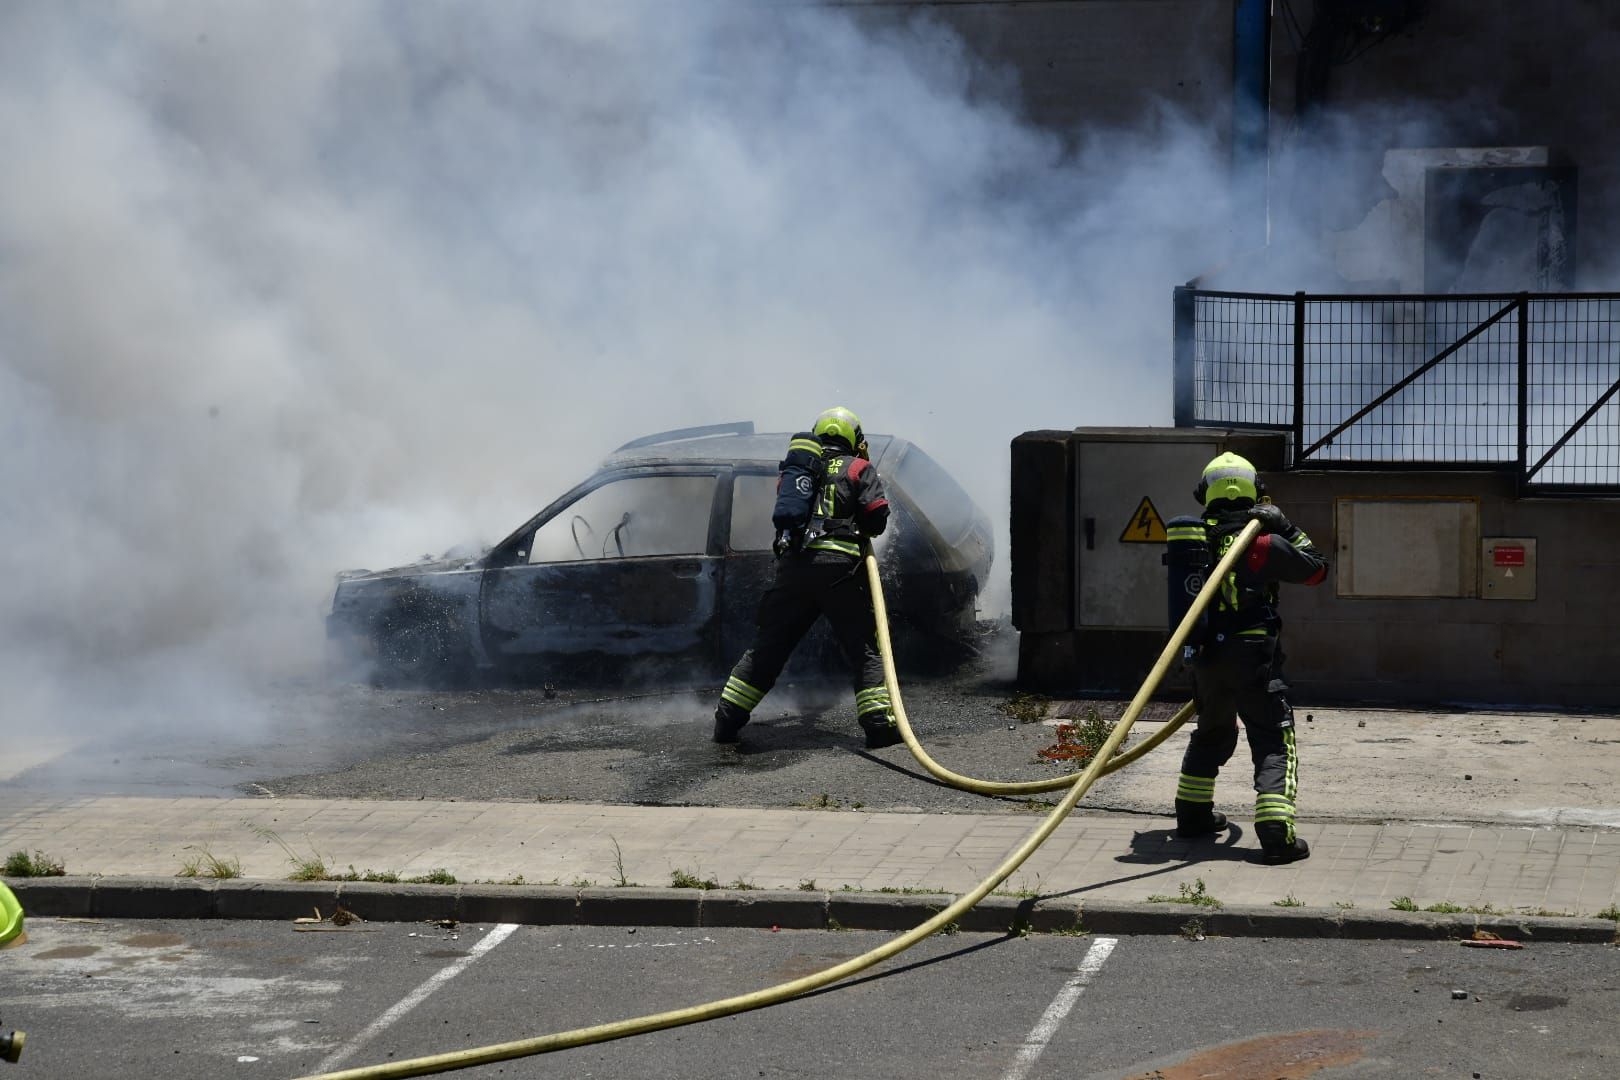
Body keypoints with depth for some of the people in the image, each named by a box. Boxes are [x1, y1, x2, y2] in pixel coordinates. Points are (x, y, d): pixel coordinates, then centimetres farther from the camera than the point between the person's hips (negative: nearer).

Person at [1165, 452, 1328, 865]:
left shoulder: (1194, 538, 6)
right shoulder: (1259, 543, -11)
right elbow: (1315, 568, -2)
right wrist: (1286, 528, 4)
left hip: (1206, 656, 6)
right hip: (1251, 656, -6)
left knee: (1212, 735, 27)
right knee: (1275, 744, -4)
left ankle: (1193, 815, 35)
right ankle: (1276, 834, -16)